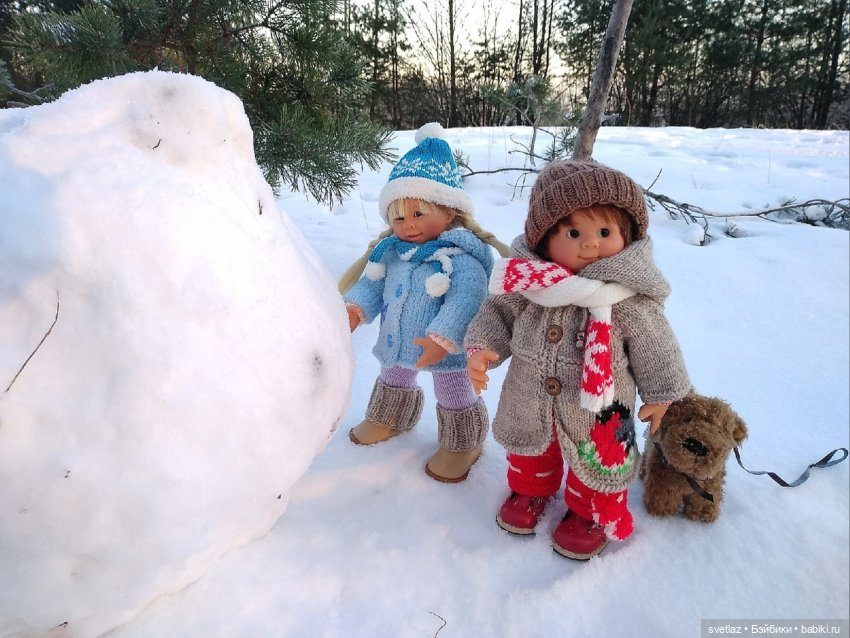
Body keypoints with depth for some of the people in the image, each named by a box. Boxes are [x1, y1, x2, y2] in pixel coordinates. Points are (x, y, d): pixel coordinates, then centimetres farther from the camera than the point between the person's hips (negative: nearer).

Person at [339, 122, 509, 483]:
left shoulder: (461, 258, -26)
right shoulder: (391, 251, -3)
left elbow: (464, 302, -33)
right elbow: (373, 284, 5)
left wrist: (442, 337, -41)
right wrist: (354, 308, -10)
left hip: (445, 349, -7)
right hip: (398, 343, 7)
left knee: (454, 395, 14)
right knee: (393, 381, 30)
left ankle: (463, 444, 37)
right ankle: (388, 420, 59)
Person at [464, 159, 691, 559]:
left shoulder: (631, 300, -23)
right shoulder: (530, 283, -17)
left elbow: (655, 349, -10)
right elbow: (497, 313, -3)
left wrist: (660, 393, 0)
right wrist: (480, 348, -18)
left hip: (597, 410, -3)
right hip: (530, 403, 3)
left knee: (596, 467, 20)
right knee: (529, 453, 28)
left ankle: (591, 514, 50)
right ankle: (530, 490, 58)